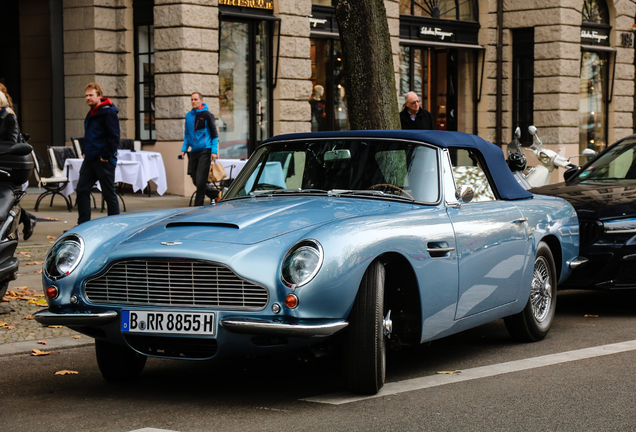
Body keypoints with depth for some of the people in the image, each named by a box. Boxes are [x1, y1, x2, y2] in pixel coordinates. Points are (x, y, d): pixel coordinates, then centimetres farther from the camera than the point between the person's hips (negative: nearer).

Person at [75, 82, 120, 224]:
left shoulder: (108, 112, -13)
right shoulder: (91, 113, 15)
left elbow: (114, 137, -16)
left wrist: (106, 156, -17)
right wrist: (85, 152, 15)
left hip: (104, 161, -9)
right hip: (90, 159, 9)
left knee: (109, 194, -1)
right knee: (82, 190, 6)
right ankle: (83, 224, 12)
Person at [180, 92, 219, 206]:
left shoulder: (207, 115, -3)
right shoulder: (188, 116, 12)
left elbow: (214, 134, -2)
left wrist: (214, 151, -11)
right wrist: (184, 149, 12)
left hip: (205, 151, -6)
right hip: (194, 152, 6)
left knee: (200, 181, -11)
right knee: (195, 180, 5)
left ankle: (198, 205, -7)